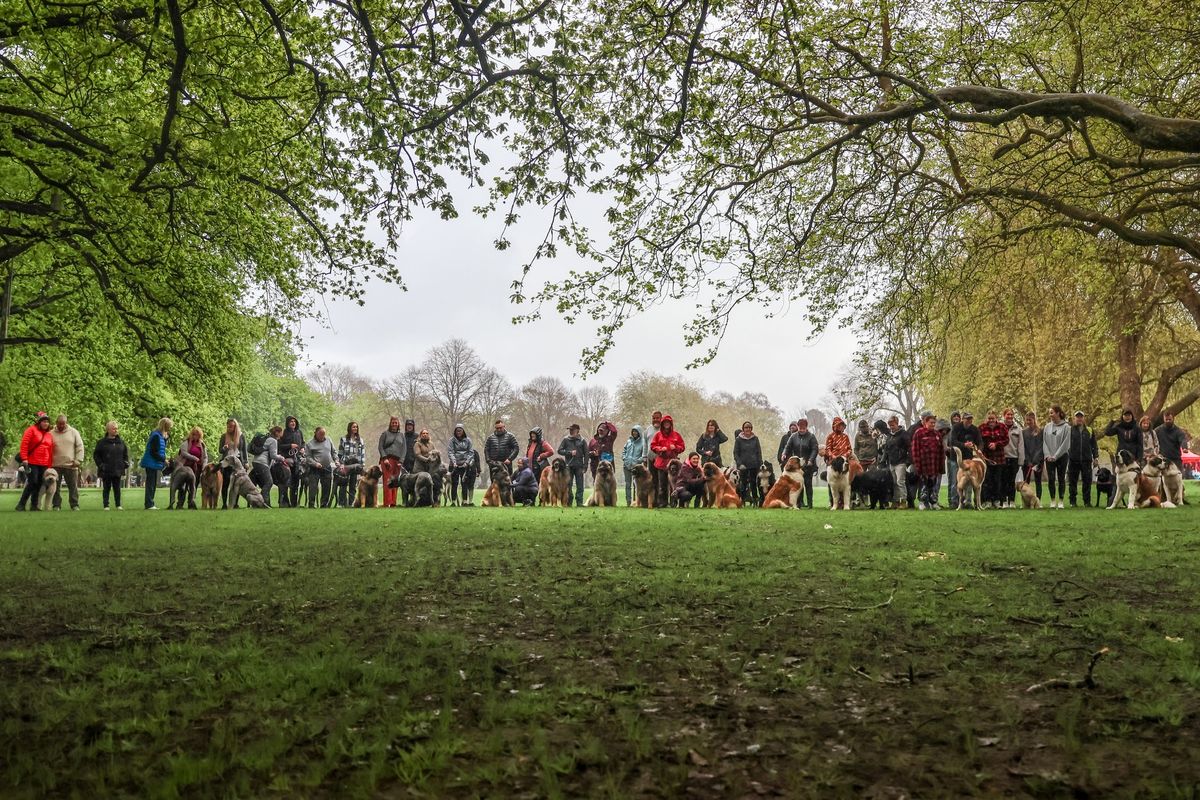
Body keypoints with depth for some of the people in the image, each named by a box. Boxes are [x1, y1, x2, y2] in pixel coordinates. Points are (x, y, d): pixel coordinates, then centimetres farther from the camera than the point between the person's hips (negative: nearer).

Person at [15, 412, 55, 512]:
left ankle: (34, 505, 12)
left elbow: (51, 451, 15)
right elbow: (24, 444, -8)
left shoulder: (50, 435, 15)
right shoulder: (31, 430, -2)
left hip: (44, 464, 6)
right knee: (32, 483, -11)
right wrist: (24, 458, -15)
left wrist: (49, 465, 12)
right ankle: (21, 504, -3)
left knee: (39, 485, 6)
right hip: (32, 463, -6)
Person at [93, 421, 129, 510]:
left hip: (117, 470, 3)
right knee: (106, 488, 3)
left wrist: (126, 462, 8)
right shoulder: (102, 442, -3)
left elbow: (125, 453, 20)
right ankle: (106, 506, 7)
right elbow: (96, 455, 1)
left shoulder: (121, 441, 9)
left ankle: (118, 505, 11)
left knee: (117, 488, 6)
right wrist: (100, 465, -7)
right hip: (106, 471, -3)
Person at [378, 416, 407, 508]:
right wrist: (385, 458, -9)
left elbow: (404, 449, 11)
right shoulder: (385, 434, 11)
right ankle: (387, 503, -16)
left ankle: (393, 503, 1)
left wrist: (401, 461, -1)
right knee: (387, 482, -11)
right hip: (387, 460, -3)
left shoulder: (401, 435, 17)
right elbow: (380, 447, 4)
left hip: (397, 460, 3)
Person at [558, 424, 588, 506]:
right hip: (569, 465, 1)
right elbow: (559, 450, 3)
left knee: (580, 485, 0)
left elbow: (586, 454, 2)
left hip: (579, 466, 0)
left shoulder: (582, 440, 3)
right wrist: (570, 453, -10)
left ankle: (579, 501, 4)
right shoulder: (566, 439, 5)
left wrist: (585, 466, -5)